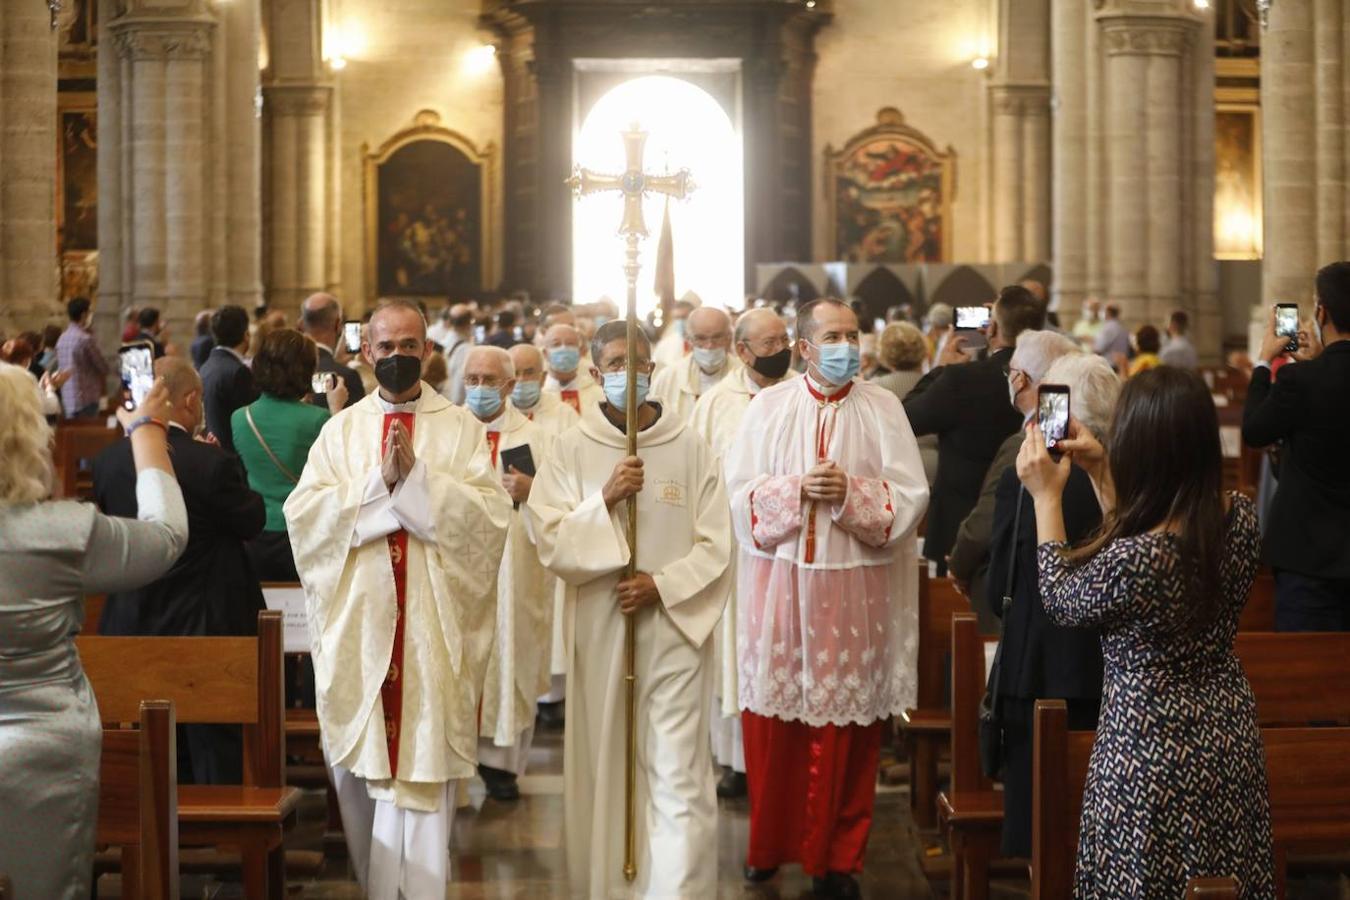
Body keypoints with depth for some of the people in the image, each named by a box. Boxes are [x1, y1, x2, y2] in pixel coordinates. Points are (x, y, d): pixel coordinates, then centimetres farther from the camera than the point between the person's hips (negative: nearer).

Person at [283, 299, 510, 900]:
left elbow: (491, 513, -7)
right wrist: (380, 482, -12)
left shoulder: (461, 429, 6)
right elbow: (302, 513, -3)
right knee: (358, 760, 5)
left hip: (433, 623, -2)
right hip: (358, 620, 2)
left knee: (422, 756, -4)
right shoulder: (342, 430, 10)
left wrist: (419, 477, -15)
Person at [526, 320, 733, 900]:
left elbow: (715, 547, 1)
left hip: (673, 629, -1)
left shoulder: (690, 448, 1)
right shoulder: (572, 449, 2)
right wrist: (606, 499, -17)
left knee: (678, 775, -6)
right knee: (604, 765, 9)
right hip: (600, 630, 1)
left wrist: (662, 585, -13)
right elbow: (550, 542, -5)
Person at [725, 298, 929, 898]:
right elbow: (740, 490, 0)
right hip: (779, 583, 1)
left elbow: (911, 498, -3)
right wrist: (796, 489, -15)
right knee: (773, 721, 5)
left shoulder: (883, 409, 2)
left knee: (844, 727, 2)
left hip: (854, 587, -1)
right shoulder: (768, 407, 4)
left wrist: (850, 492, -16)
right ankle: (769, 843, 22)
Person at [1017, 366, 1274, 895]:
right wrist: (1100, 473, 6)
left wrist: (1047, 498, -2)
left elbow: (1062, 603, -8)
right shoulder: (1242, 519, -11)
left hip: (1154, 753, -6)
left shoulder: (1133, 560, -30)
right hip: (1230, 737, 6)